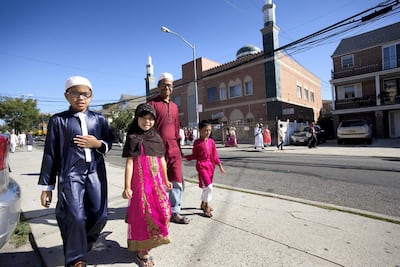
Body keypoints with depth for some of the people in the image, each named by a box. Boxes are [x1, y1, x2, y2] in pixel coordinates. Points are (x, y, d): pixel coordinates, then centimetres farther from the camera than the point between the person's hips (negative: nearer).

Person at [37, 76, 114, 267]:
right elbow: (50, 154, 2)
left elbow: (109, 142, 14)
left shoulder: (99, 119, 7)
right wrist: (46, 186, 3)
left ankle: (81, 248, 35)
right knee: (75, 217, -9)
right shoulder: (58, 120, 1)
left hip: (96, 173, 3)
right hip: (70, 175, -2)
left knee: (100, 216, 5)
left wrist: (98, 144, -10)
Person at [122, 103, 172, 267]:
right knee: (143, 214, 3)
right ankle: (142, 251, 23)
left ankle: (153, 239, 33)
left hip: (157, 181, 5)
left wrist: (165, 180, 20)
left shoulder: (157, 137, 8)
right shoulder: (133, 138, -4)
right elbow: (129, 163, -7)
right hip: (140, 181, -4)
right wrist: (127, 187, -10)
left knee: (164, 211, 5)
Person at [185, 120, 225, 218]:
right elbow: (194, 155, 2)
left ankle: (203, 204, 37)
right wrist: (185, 156, -7)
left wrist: (220, 166, 4)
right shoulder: (197, 142, -7)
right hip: (201, 166, -5)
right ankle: (206, 207, 5)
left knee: (207, 187, 16)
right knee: (208, 187, -13)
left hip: (210, 166, 5)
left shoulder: (211, 142, 2)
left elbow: (215, 155, 6)